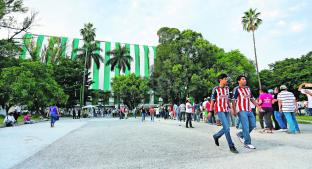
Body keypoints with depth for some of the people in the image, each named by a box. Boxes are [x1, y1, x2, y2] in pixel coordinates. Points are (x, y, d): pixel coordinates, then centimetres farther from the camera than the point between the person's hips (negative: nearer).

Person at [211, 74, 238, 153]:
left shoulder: (227, 88, 10)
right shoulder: (216, 89, -5)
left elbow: (228, 99, 16)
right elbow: (212, 100, -3)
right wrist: (210, 111, -4)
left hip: (226, 110, 6)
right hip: (220, 110, -6)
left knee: (226, 128, 9)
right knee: (227, 128, -11)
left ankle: (216, 136, 35)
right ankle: (231, 146, 0)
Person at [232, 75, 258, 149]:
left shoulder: (248, 88, 16)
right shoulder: (236, 89, -6)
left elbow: (252, 98, 21)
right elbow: (233, 100, -8)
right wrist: (234, 110, -13)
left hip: (249, 110, 7)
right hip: (242, 110, -7)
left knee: (253, 125, 8)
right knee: (246, 126, -6)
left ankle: (241, 134, 27)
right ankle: (247, 143, 6)